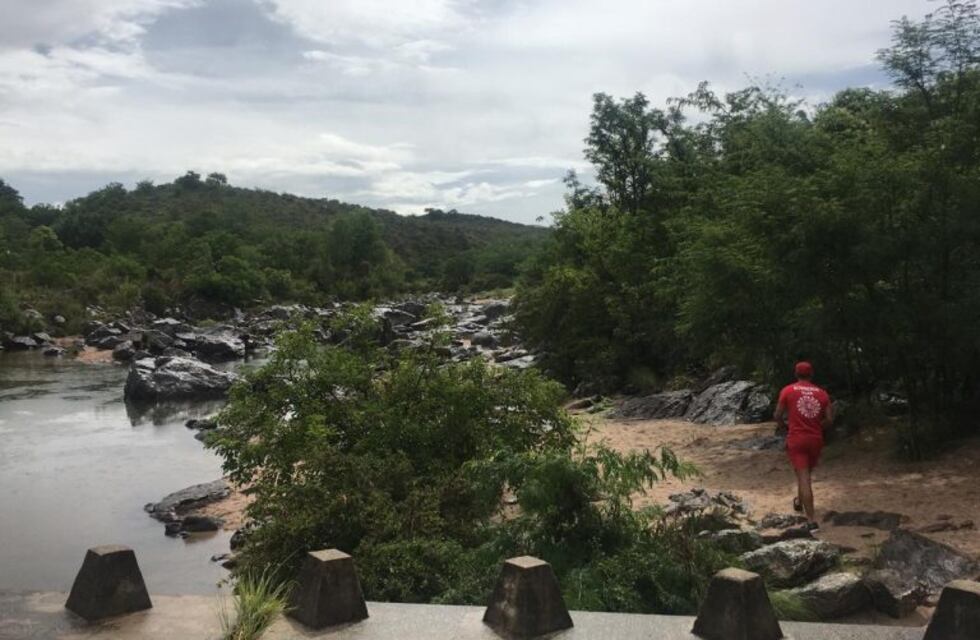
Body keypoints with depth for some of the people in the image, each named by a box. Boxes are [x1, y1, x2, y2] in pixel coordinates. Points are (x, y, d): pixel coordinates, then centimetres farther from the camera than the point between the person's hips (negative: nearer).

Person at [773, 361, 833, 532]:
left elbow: (777, 415, -3)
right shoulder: (822, 393, 3)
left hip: (796, 439, -3)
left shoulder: (788, 391, -3)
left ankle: (811, 520, -9)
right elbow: (829, 420, -1)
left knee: (803, 477, -5)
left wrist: (784, 426, 17)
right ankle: (799, 501, 47)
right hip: (816, 440, 3)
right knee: (807, 474, 25)